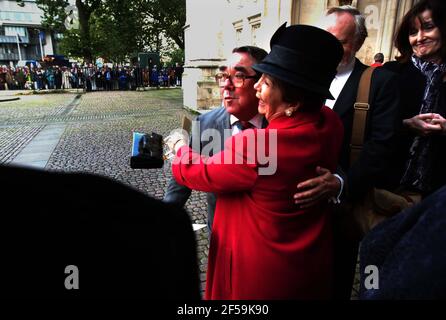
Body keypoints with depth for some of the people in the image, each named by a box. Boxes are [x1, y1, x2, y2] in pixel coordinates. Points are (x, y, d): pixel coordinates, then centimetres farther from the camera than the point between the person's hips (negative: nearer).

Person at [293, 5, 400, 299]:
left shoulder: (381, 82, -6)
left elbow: (380, 146, -17)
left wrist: (340, 184, -32)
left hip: (346, 202, -3)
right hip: (302, 200, 3)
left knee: (336, 281, 18)